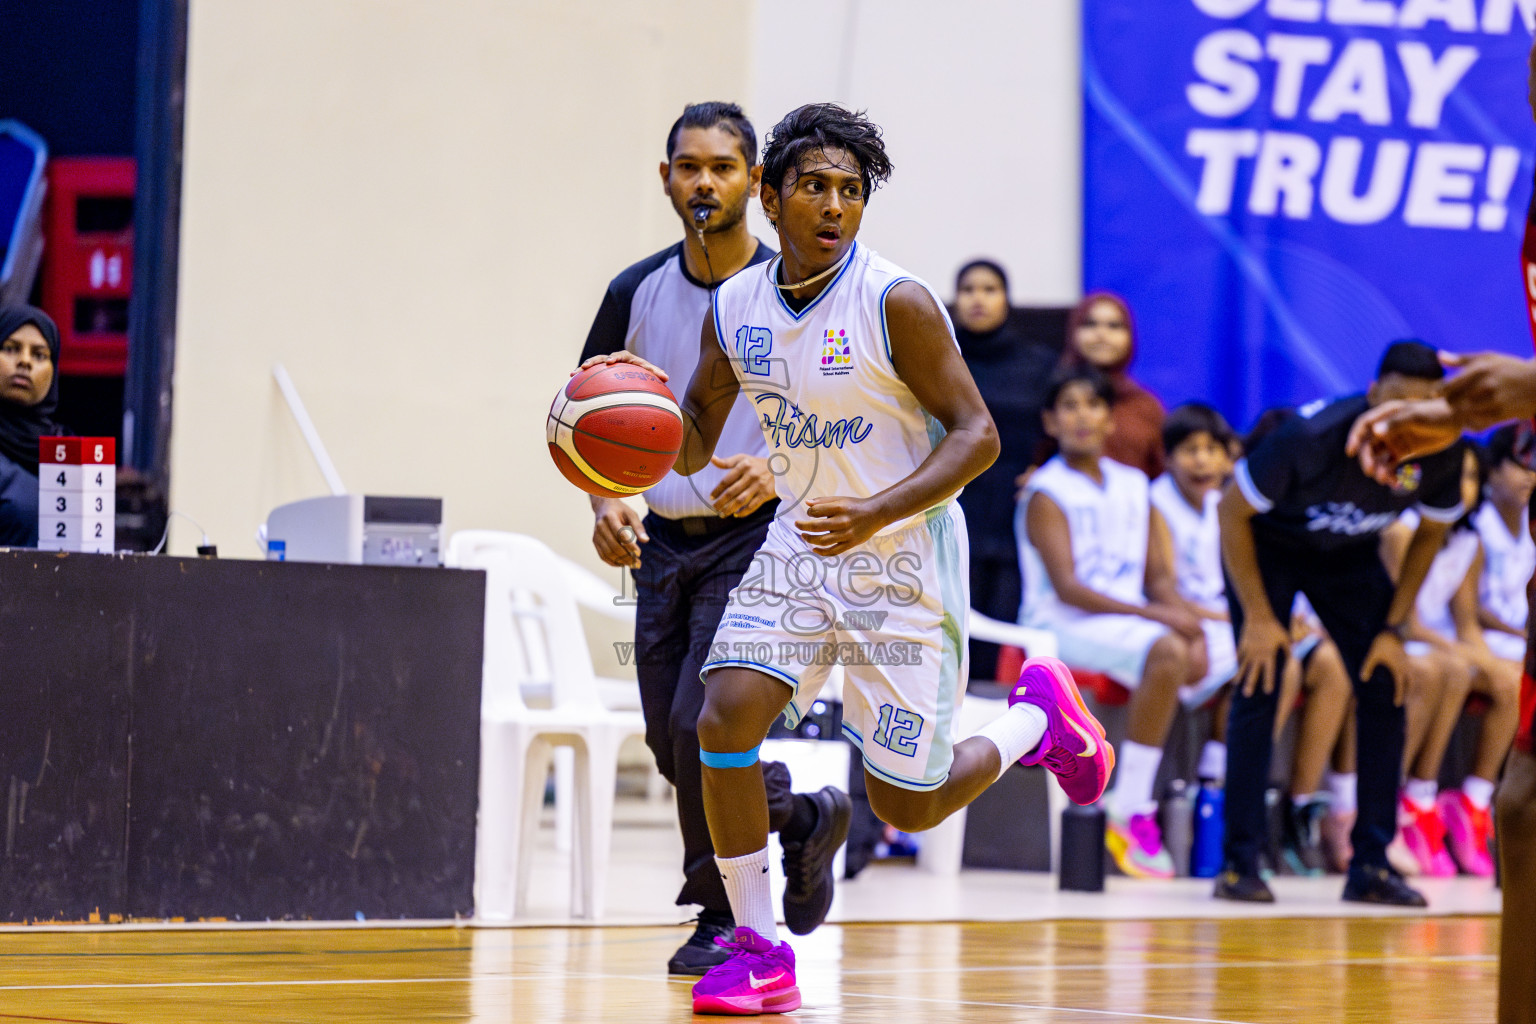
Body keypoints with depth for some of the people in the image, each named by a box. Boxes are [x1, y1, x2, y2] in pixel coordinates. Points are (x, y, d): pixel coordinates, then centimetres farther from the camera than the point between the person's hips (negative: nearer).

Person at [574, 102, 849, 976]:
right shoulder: (638, 293, 2)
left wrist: (776, 469, -24)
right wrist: (605, 503, -8)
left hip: (756, 536, -5)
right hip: (664, 538, 5)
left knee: (701, 724, -16)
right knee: (674, 744, 5)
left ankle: (722, 915, 4)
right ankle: (806, 818, 29)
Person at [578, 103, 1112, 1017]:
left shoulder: (897, 303, -17)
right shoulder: (735, 308, 0)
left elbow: (977, 435, -15)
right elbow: (695, 441, 12)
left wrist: (876, 513, -30)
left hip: (902, 563, -5)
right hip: (799, 550, 5)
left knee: (908, 805, 0)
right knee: (724, 719, -18)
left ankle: (1039, 716, 31)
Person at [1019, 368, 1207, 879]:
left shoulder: (1134, 487, 16)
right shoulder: (1046, 494, -3)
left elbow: (1158, 576, 12)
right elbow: (1067, 588, -14)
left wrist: (1186, 617, -11)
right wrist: (1158, 615, -23)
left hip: (1130, 621, 7)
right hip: (1062, 626, -7)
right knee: (1167, 650, -35)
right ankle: (1131, 811, -31)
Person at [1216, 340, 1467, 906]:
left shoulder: (1440, 456, -24)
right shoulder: (1312, 435, -36)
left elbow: (1429, 535, -2)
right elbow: (1232, 511, -23)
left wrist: (1393, 629, -7)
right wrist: (1259, 617, -21)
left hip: (1348, 555, 4)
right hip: (1267, 544, -4)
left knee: (1385, 690, -7)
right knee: (1259, 686, -16)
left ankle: (1371, 865, 0)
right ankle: (1239, 864, -11)